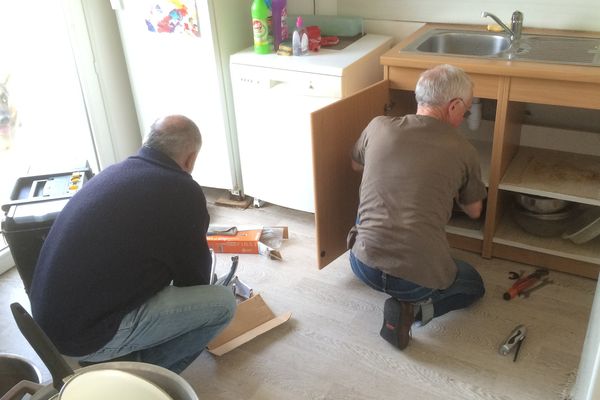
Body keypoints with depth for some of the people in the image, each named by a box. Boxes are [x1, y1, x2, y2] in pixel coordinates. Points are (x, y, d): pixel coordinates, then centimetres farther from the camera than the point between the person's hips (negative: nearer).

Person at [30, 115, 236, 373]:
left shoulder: (115, 171, 10)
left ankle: (108, 359, 21)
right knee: (222, 303, -5)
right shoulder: (183, 192, -14)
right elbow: (194, 274, 1)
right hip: (87, 334, -9)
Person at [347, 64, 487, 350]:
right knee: (474, 285, 30)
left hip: (364, 265, 3)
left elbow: (356, 165, 23)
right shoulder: (462, 150, -2)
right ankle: (415, 308, 3)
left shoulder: (378, 127, 0)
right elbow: (474, 212, 16)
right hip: (420, 277, -2)